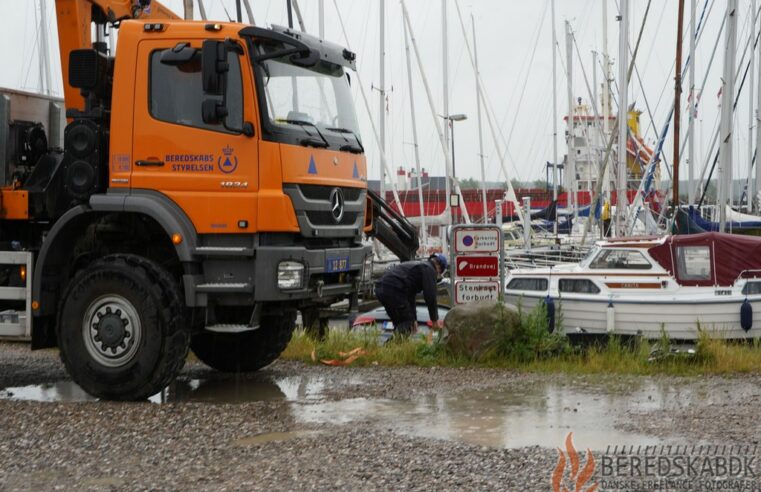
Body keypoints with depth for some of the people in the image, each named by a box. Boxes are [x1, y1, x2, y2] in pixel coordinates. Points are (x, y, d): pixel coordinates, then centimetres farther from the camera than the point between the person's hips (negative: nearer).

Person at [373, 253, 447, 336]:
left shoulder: (418, 265, 33)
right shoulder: (429, 269, 4)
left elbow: (410, 295, 37)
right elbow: (430, 297, -2)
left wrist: (414, 319, 38)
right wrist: (435, 319, 9)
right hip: (393, 289, -10)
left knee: (400, 325, 18)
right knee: (406, 326, -5)